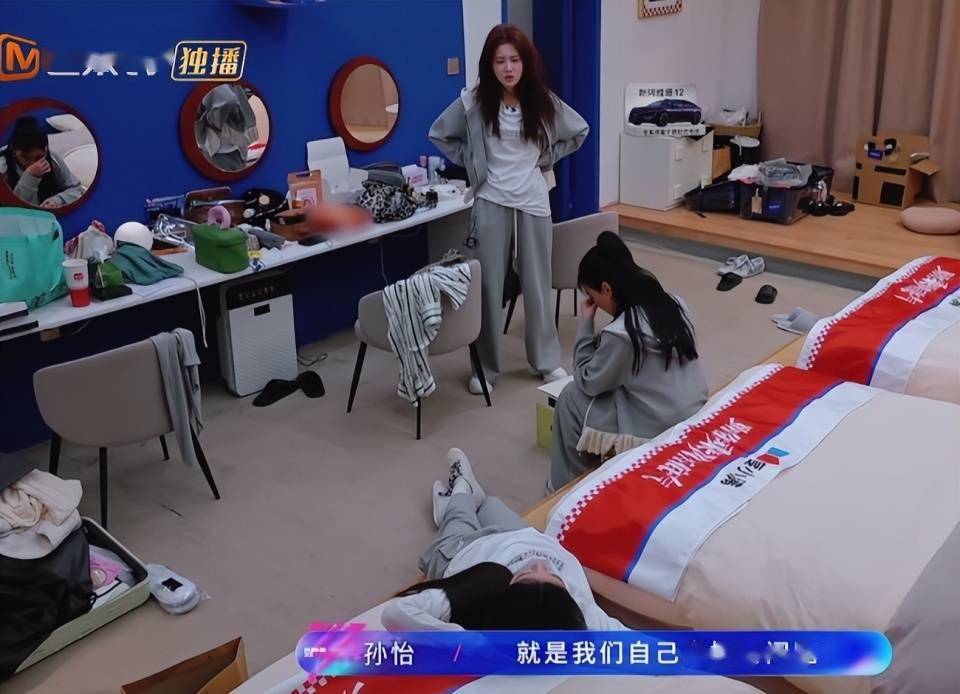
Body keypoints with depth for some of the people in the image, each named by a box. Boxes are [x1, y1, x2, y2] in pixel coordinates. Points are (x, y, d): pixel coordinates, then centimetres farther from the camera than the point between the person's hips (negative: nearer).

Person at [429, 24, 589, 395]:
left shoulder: (543, 102, -3)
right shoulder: (473, 102, -7)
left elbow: (579, 131, 14)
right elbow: (439, 134, 8)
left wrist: (546, 159, 6)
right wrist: (471, 163, 0)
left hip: (533, 201, 1)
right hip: (491, 202, -1)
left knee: (537, 282, 9)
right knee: (488, 285, 3)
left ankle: (545, 361, 24)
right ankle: (485, 367, 15)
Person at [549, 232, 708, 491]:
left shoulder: (621, 334, -24)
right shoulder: (675, 304, -1)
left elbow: (588, 382, -7)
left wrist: (586, 323, -4)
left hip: (659, 431, -8)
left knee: (571, 399, 5)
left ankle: (568, 487, 20)